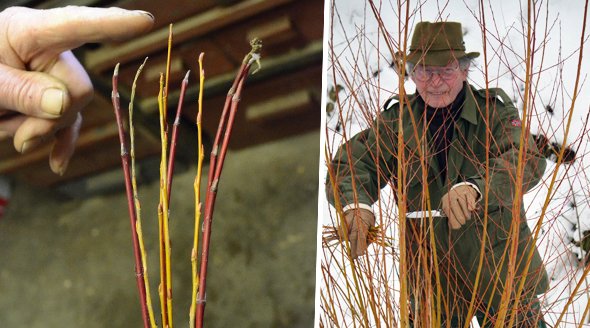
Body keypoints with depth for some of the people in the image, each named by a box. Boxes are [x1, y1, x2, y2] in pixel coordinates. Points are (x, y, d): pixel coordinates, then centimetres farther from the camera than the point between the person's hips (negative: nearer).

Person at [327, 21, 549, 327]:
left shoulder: (494, 110, -8)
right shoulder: (396, 120, -1)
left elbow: (527, 160, -24)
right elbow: (352, 163, -9)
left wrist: (475, 187, -43)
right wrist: (355, 204, -32)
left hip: (502, 271, -1)